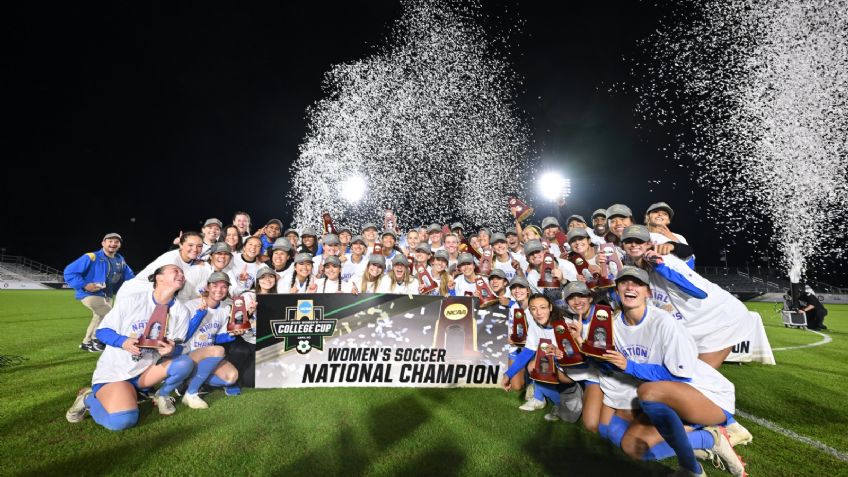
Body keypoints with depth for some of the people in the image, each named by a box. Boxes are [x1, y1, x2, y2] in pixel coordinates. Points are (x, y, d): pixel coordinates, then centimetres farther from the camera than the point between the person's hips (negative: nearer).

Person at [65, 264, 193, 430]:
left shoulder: (181, 312, -5)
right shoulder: (133, 301, -12)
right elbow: (101, 331, -6)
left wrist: (171, 350, -26)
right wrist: (123, 341, -26)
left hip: (146, 371, 3)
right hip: (113, 371, -3)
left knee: (185, 363, -25)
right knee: (122, 420, -28)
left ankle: (161, 395, 5)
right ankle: (89, 398, 5)